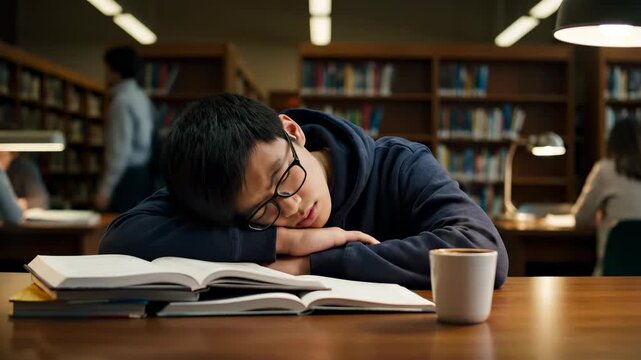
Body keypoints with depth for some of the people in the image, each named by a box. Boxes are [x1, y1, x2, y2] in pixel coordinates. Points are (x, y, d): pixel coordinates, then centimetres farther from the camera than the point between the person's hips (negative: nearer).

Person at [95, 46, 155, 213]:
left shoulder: (122, 101, -12)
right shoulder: (142, 97, 15)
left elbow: (120, 150, -18)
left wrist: (105, 190, -17)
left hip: (127, 175, -9)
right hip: (143, 173, 9)